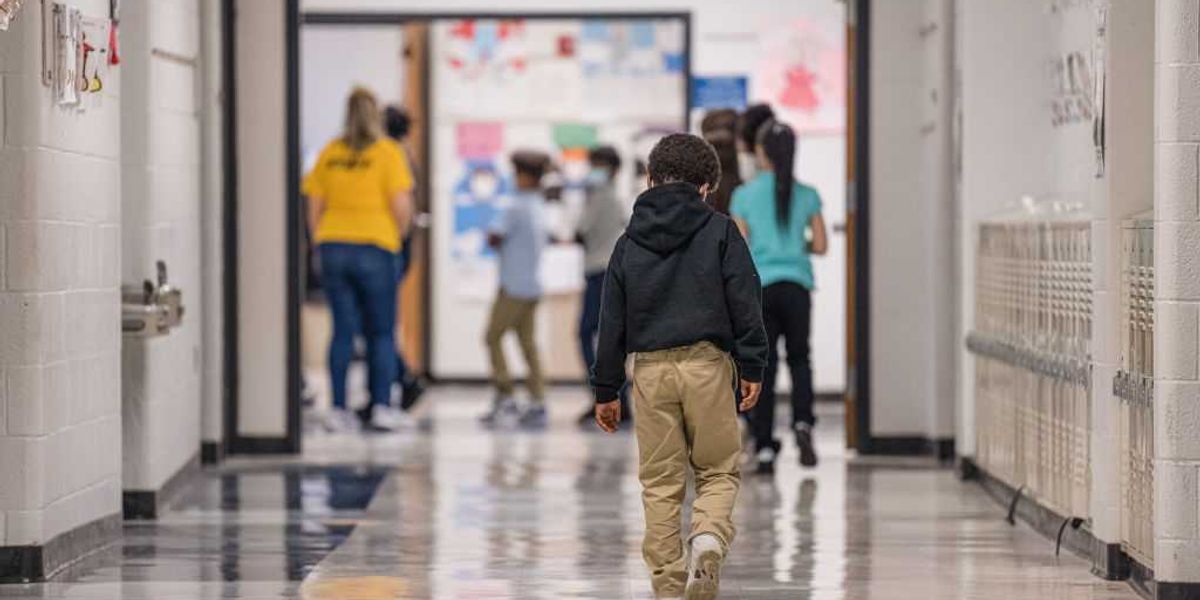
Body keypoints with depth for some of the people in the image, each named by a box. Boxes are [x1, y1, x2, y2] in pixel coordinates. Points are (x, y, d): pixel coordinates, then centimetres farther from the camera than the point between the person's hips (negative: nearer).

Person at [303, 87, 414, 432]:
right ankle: (380, 406, 0)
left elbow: (314, 208, 7)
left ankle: (338, 408, 5)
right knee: (382, 332, 7)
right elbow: (402, 206, -11)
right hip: (375, 248, -3)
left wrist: (321, 247, 18)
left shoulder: (330, 153, 5)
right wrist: (397, 235, 8)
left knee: (343, 330, 8)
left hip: (333, 246, 3)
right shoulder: (388, 152, -6)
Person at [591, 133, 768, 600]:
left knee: (660, 483, 7)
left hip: (651, 369, 2)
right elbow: (745, 303, -4)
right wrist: (752, 368, -1)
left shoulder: (628, 244, 10)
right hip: (708, 365, -2)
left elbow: (612, 322, 11)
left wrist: (606, 390, 15)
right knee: (719, 471, 8)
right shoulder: (719, 231, 2)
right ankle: (708, 536, -21)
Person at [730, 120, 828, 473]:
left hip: (759, 286, -1)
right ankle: (803, 423, -9)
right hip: (796, 285, 1)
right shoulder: (806, 196, 3)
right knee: (799, 357, 15)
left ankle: (765, 448, 2)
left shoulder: (745, 195, -1)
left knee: (764, 367, 4)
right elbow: (820, 246, 3)